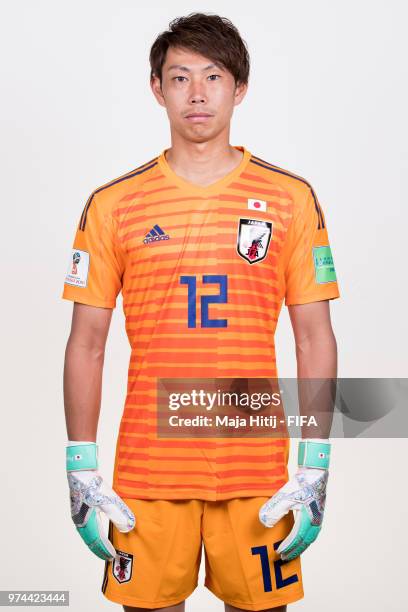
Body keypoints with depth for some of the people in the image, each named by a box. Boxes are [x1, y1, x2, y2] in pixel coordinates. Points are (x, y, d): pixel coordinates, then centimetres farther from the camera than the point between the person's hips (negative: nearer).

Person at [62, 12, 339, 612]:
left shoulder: (293, 199, 2)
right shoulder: (113, 204, 2)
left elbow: (315, 336, 3)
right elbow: (86, 344, 4)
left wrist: (316, 469, -2)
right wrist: (81, 471, 0)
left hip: (258, 471, 0)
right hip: (147, 469, 0)